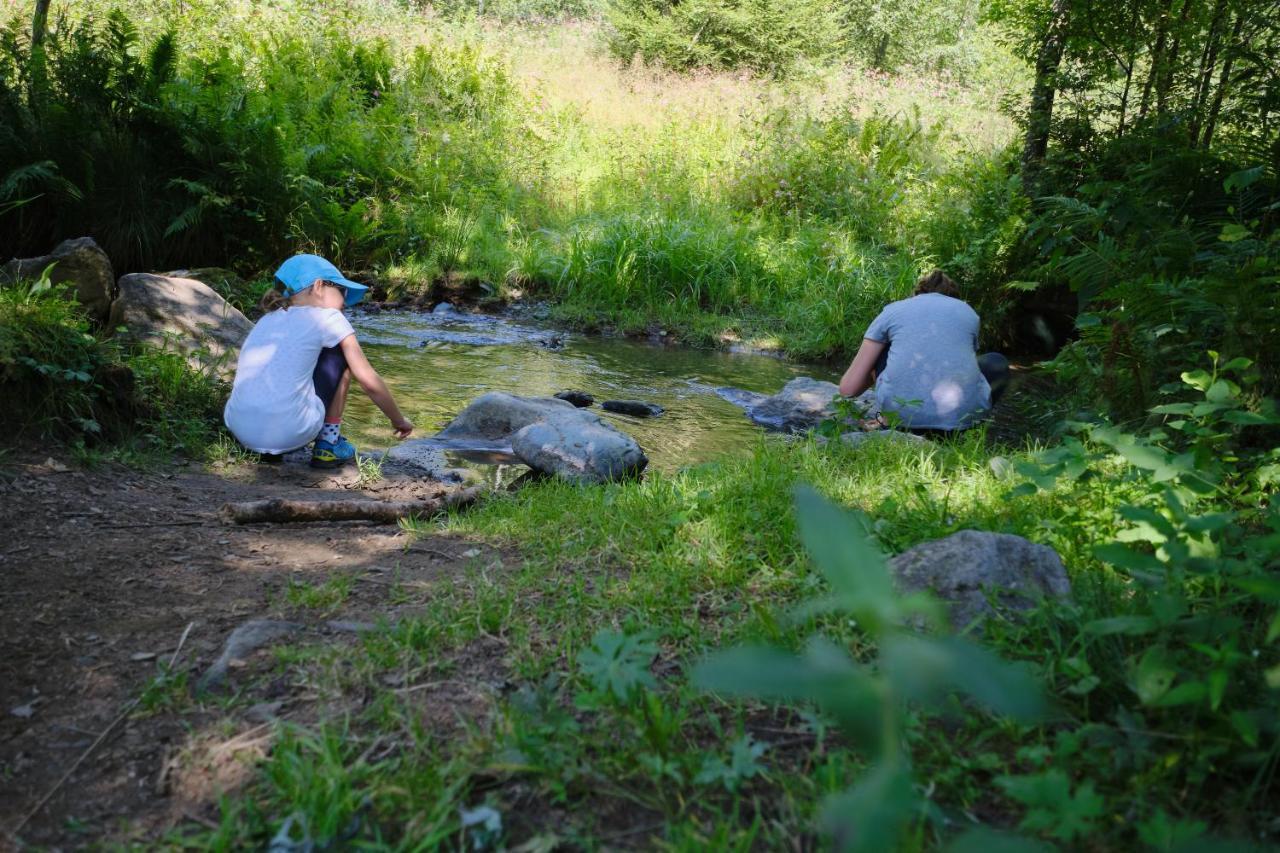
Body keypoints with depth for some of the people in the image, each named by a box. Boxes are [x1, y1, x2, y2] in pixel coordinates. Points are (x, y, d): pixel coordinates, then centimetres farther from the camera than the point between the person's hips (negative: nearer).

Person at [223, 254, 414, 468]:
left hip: (240, 432, 6)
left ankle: (271, 449, 17)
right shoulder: (327, 318, 6)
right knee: (341, 350, 15)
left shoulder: (268, 319, 23)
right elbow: (370, 382, 6)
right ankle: (329, 444, 14)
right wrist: (398, 420, 22)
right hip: (289, 431, -6)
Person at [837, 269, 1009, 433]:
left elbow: (848, 387, 14)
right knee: (997, 363, 33)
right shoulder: (968, 312, 23)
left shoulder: (892, 310, 18)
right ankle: (954, 431, 14)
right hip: (960, 414, 0)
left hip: (903, 413, 0)